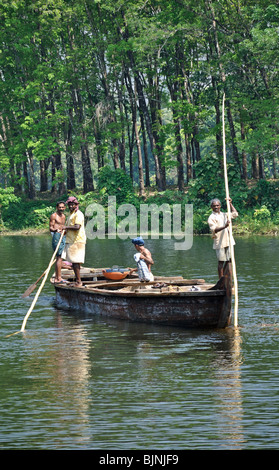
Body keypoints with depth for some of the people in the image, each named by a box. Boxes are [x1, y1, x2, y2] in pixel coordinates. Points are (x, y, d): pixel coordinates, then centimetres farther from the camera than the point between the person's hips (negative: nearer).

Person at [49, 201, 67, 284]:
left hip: (63, 236, 9)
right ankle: (58, 278, -16)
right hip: (57, 236, -9)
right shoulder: (53, 216, -5)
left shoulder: (63, 216, 19)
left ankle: (56, 277, 13)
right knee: (59, 257, -14)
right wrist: (55, 230, -28)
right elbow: (50, 228, -10)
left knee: (59, 258, 9)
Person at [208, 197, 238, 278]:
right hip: (219, 242, -6)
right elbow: (214, 230, -17)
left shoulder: (224, 215, 17)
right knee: (221, 262, -4)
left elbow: (235, 213, 29)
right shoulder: (211, 217, -4)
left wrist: (230, 203, 21)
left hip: (228, 241, 6)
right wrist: (224, 227, -32)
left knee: (228, 260, 7)